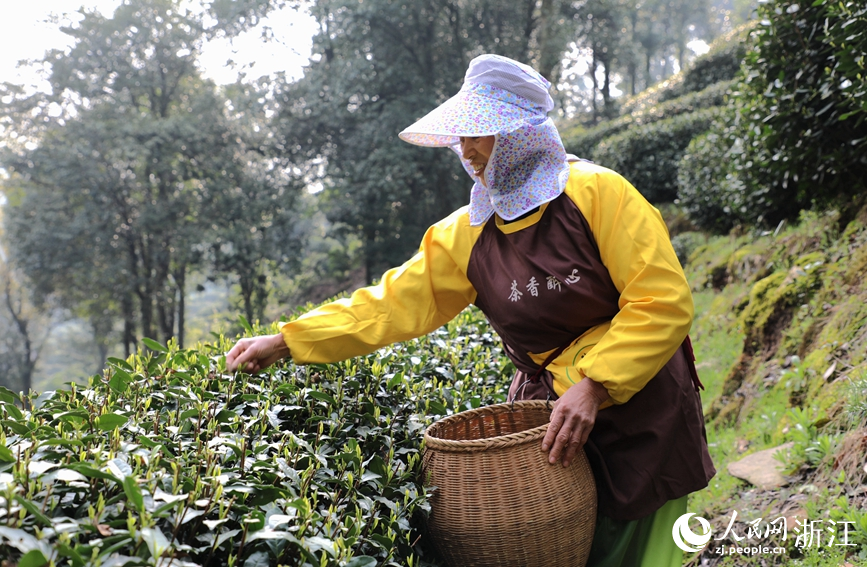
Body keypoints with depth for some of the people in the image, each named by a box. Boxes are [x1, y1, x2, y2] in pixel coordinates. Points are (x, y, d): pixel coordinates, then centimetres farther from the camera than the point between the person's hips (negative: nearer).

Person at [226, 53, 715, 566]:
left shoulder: (598, 193, -13)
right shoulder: (467, 234, 0)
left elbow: (663, 302, -16)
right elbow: (393, 303, 0)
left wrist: (594, 386, -24)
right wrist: (284, 342, -5)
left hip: (642, 408, -3)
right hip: (549, 407, 3)